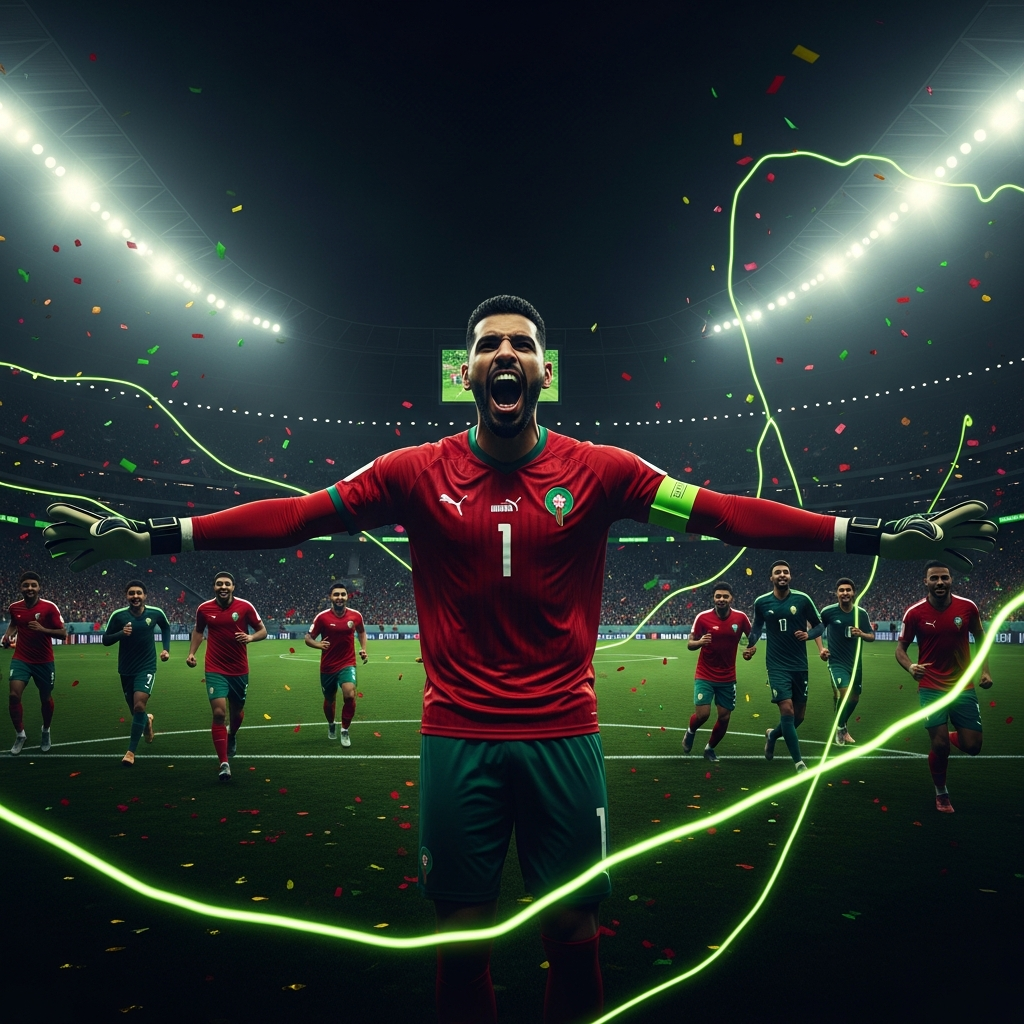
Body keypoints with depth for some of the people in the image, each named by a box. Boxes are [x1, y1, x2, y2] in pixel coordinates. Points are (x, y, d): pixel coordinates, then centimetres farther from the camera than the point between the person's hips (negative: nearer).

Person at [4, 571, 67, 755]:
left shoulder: (49, 607, -14)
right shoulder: (14, 607, -3)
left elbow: (63, 634, -13)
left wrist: (42, 629, -27)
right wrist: (7, 636, 1)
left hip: (44, 661, -2)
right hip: (21, 659, 2)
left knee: (46, 699, 10)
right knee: (14, 695, -14)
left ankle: (46, 731, 37)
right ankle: (20, 735, 5)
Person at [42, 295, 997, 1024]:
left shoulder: (598, 471, -1)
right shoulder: (417, 473, 0)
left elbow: (725, 513, -5)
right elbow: (298, 513, -2)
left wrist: (879, 534, -10)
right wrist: (150, 534, -8)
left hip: (563, 735, 0)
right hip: (456, 736, 0)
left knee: (571, 931, 9)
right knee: (460, 934, 10)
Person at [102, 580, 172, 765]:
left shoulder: (156, 613, -8)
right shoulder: (118, 615, -11)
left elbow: (166, 628, 15)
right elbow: (105, 640, -6)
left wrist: (166, 648, 5)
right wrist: (121, 633, -25)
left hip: (147, 667, -2)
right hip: (126, 670, 2)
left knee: (139, 706, -19)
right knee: (135, 710, 13)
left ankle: (131, 751, -8)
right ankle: (147, 720, 52)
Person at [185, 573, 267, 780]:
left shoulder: (245, 607, -8)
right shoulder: (204, 609, -3)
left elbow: (262, 630, 0)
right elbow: (198, 631, 15)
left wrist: (250, 637, -21)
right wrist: (191, 653, 3)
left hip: (240, 670, 1)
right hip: (215, 670, -1)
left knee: (237, 711, 17)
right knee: (219, 713, -14)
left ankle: (232, 736, 53)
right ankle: (224, 764, -10)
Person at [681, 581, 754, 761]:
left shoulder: (740, 617, -8)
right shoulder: (703, 617, -13)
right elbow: (690, 644, -6)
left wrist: (751, 650, -11)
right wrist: (699, 642, -28)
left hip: (728, 677, 3)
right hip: (705, 675, -2)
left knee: (724, 716, 6)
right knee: (702, 714, -13)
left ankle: (710, 748, 31)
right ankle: (691, 732, 23)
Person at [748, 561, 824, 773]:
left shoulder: (802, 599, -4)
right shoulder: (761, 602, -1)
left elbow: (819, 624, 5)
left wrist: (809, 634, -15)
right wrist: (751, 644, 2)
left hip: (799, 665, 2)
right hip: (777, 665, -2)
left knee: (799, 715, 10)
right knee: (787, 710, -15)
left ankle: (772, 735, 41)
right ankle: (799, 763, -5)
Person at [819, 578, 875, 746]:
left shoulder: (862, 613, -4)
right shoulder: (828, 611, -12)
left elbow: (872, 637, 2)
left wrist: (861, 634, -19)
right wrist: (821, 648, -7)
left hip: (855, 662, 4)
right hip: (837, 662, -4)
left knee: (854, 698, 14)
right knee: (844, 693, -21)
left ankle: (842, 726, 41)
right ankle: (840, 727, 5)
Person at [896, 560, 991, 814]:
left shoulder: (968, 607, -7)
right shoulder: (914, 612, -11)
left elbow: (980, 637, 11)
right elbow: (901, 647, -1)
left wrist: (985, 670, 0)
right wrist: (910, 667, -23)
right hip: (931, 688, -2)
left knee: (972, 746, 0)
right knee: (940, 746, -6)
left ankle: (950, 736, 37)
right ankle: (941, 793, 21)